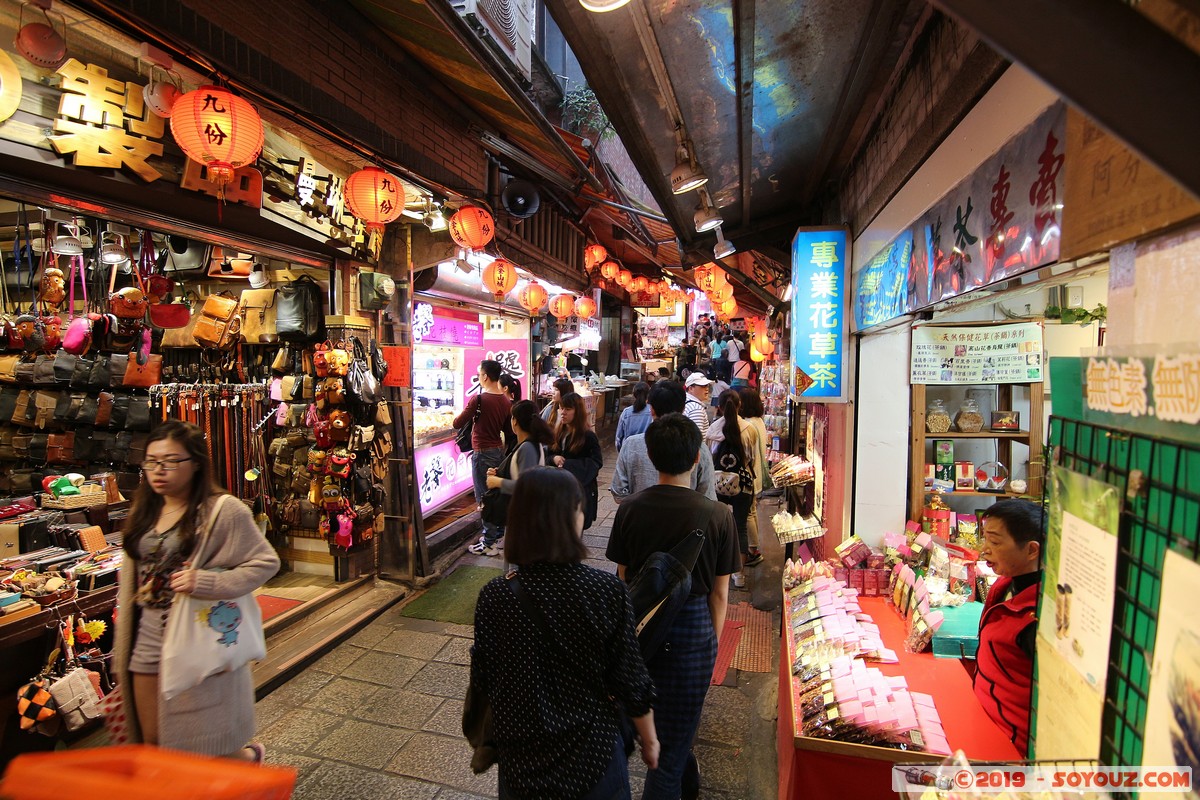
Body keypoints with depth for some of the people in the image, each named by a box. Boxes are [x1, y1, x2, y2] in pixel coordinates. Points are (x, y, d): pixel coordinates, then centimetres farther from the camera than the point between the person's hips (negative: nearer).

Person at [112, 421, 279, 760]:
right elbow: (131, 577, 15)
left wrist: (204, 582, -24)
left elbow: (266, 562, -14)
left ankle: (248, 757, 37)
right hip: (147, 642, 7)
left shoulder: (223, 510, -16)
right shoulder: (143, 511, 6)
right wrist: (122, 647, 15)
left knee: (202, 748, 7)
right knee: (151, 744, 16)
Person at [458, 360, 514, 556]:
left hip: (483, 453, -7)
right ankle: (499, 535, 27)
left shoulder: (479, 399, -18)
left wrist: (460, 415, 8)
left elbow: (457, 424, -12)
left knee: (484, 498, 0)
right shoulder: (506, 401, 2)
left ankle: (489, 544, 5)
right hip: (499, 450, 7)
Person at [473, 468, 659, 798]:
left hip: (521, 761, 1)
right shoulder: (607, 591, -23)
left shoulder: (494, 597, -18)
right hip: (593, 758, -1)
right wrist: (649, 739, 5)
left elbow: (484, 681, -5)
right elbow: (631, 683, -13)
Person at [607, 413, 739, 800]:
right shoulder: (718, 516, -16)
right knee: (674, 741, 14)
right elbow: (719, 593, -7)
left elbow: (622, 577, -1)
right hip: (692, 629, -3)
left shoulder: (630, 508, -10)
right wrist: (712, 639, 9)